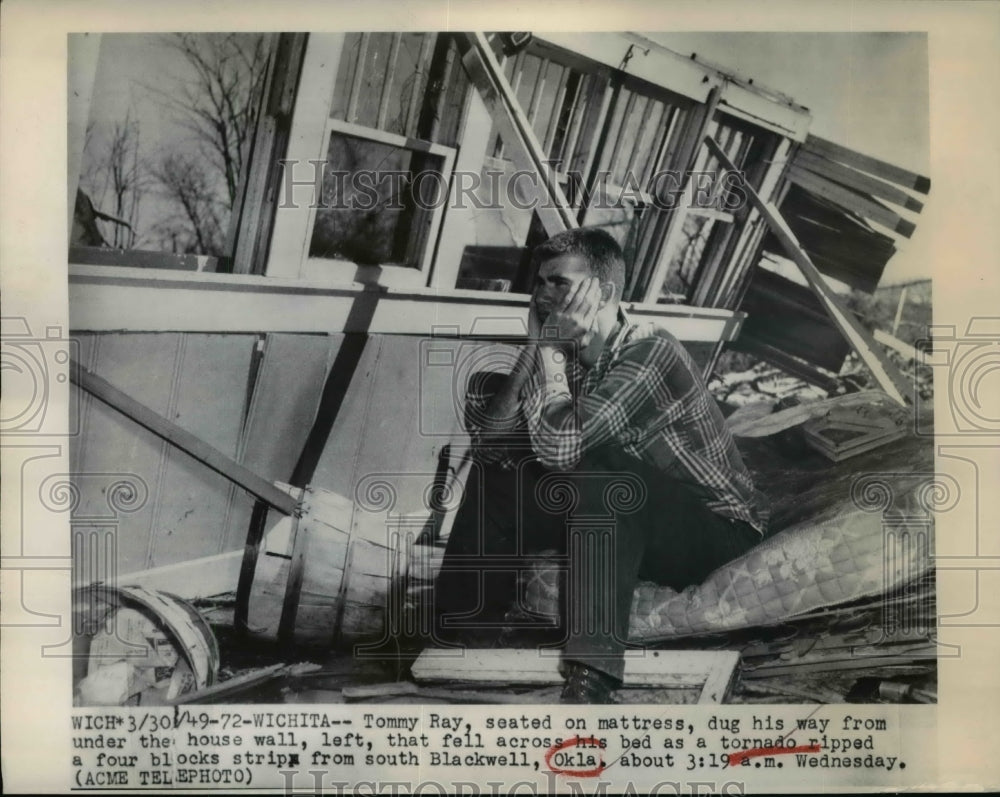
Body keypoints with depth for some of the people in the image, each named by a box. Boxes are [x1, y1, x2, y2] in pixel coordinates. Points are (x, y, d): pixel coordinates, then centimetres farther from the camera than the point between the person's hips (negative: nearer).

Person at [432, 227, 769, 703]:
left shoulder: (651, 352, -24)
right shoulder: (567, 357, -2)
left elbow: (560, 445, -36)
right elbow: (488, 443, -10)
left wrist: (547, 348, -23)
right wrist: (535, 348, -17)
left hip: (718, 528, -7)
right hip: (627, 523, 7)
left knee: (600, 469, -36)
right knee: (496, 482, -2)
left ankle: (590, 681, -40)